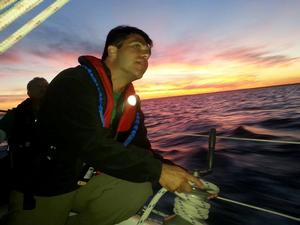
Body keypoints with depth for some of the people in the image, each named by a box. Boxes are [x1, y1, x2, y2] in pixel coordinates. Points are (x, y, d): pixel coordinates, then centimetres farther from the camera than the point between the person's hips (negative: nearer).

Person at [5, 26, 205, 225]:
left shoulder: (131, 104, 0)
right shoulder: (74, 82, -21)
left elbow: (142, 151, 0)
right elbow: (91, 145, -33)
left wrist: (180, 176, -16)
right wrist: (157, 171, -31)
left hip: (88, 183, 6)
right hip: (40, 188, -5)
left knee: (140, 189, -16)